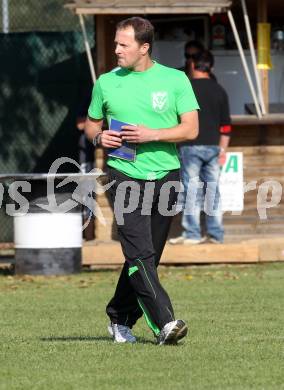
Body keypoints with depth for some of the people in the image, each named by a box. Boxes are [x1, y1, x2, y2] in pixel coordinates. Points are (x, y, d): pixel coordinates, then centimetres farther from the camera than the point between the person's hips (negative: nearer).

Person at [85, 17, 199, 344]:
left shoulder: (175, 80, 3)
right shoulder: (106, 83, 7)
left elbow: (191, 129, -3)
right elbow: (91, 123, 20)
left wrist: (152, 135, -16)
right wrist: (99, 137, -3)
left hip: (165, 176, 1)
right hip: (124, 177, -1)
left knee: (147, 257, 8)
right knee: (140, 253, -17)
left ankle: (120, 319, 27)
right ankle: (164, 323, -25)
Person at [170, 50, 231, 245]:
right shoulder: (219, 90, 8)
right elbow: (226, 124, 8)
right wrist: (222, 149, 14)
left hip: (191, 146, -4)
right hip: (213, 146, 4)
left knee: (191, 191, -2)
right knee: (213, 191, 7)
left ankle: (192, 233, -3)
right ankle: (215, 234, 7)